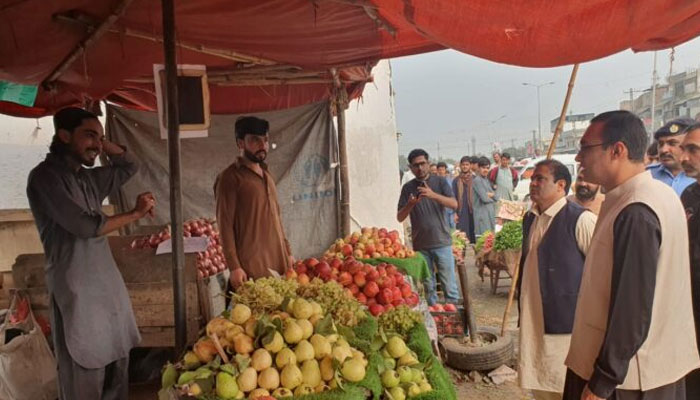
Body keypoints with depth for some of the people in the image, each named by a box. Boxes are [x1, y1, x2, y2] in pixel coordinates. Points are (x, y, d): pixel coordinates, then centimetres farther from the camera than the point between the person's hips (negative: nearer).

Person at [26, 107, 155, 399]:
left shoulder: (88, 178, 12)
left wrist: (100, 142, 11)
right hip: (77, 292, -8)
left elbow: (129, 165, 25)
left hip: (109, 285, 8)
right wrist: (136, 213, -8)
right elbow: (85, 225, -20)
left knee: (117, 367, 14)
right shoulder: (45, 176, -12)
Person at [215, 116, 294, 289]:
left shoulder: (266, 174, 17)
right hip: (251, 266, -6)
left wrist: (288, 252, 17)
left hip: (278, 261, 7)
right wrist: (234, 267, -16)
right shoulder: (230, 177, -6)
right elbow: (225, 225, -10)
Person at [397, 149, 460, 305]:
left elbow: (454, 204, -12)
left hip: (441, 242, -1)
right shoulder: (408, 188, 5)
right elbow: (400, 217, 3)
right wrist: (411, 204, -17)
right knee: (428, 286, 9)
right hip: (420, 245, 2)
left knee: (449, 285, 1)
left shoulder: (440, 182, 2)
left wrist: (433, 195, -27)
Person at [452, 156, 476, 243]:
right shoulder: (456, 180, 5)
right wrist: (454, 213, -4)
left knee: (472, 234, 0)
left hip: (472, 210, 1)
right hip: (461, 212, 0)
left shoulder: (474, 179, 5)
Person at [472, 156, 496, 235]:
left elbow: (495, 196, 12)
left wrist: (489, 194, -8)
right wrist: (492, 198, 4)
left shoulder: (486, 180, 16)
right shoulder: (477, 180, -10)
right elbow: (484, 198, -15)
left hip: (490, 212, 8)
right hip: (482, 213, -8)